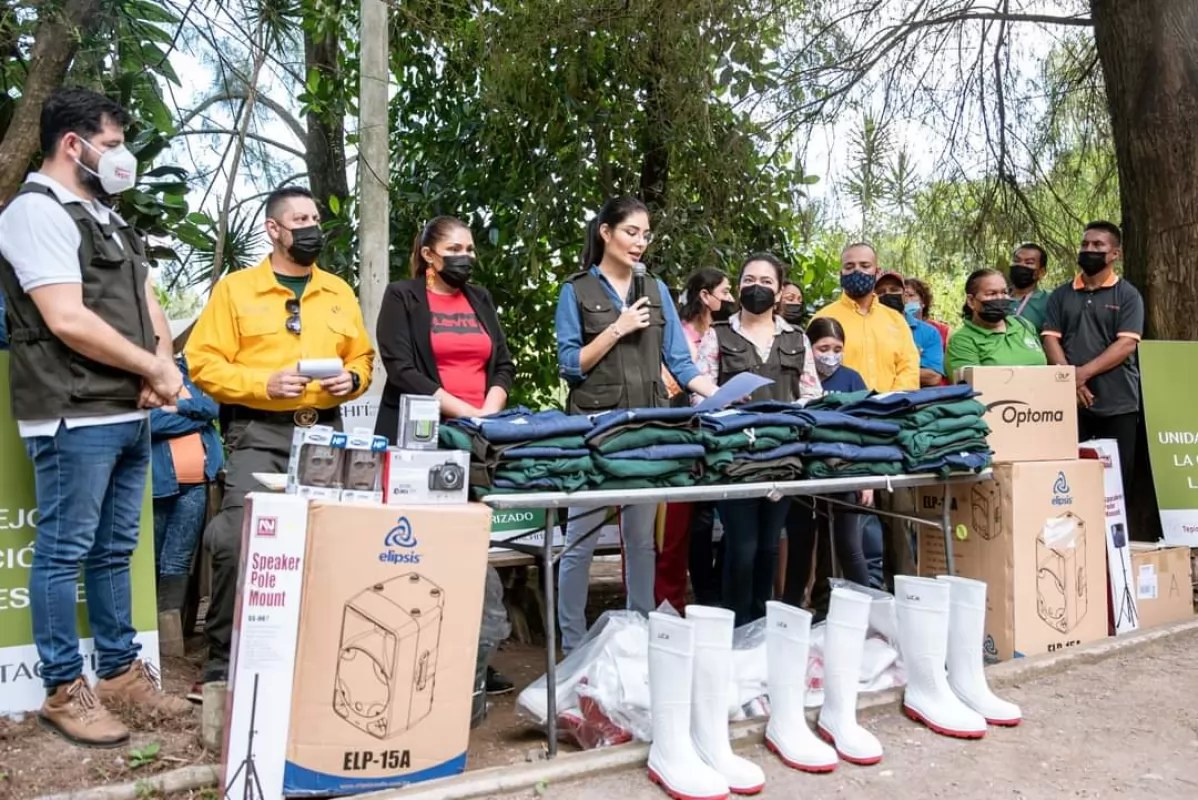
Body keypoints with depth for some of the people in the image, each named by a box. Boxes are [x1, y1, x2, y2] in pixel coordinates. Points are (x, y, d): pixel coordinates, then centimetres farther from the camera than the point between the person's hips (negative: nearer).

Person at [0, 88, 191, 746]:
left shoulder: (105, 217, 19)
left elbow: (148, 303, 18)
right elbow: (68, 321, -18)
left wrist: (160, 368, -1)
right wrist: (155, 369, -9)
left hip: (130, 415, 9)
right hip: (75, 418, -9)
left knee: (114, 550, 14)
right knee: (63, 553, 1)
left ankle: (120, 671, 25)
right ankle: (64, 691, 12)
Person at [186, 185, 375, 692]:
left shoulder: (339, 292, 17)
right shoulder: (235, 288, 4)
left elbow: (363, 358, 20)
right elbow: (204, 364, -2)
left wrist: (351, 379, -2)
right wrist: (264, 383, -14)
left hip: (324, 431, 4)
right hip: (258, 433, -3)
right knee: (237, 541, -15)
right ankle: (223, 661, 2)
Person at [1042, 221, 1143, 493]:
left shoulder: (1127, 295, 4)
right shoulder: (1061, 295, 13)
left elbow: (1127, 344, -7)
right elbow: (1050, 339, 3)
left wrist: (1083, 373, -17)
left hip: (1117, 404, -2)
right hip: (1070, 403, 2)